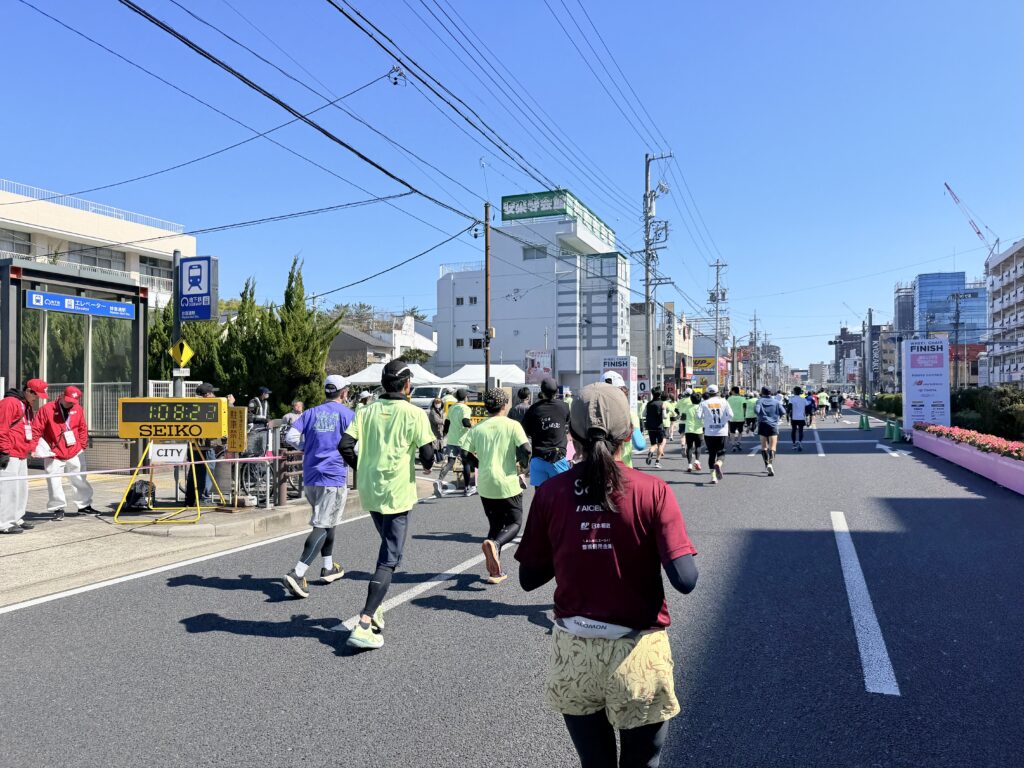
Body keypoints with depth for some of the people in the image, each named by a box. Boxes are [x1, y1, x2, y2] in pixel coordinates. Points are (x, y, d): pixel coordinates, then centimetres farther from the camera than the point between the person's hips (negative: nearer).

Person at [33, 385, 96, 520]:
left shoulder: (78, 409, -1)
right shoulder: (47, 409, -12)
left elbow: (83, 428, 9)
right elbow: (36, 429, -10)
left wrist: (82, 446, 6)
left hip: (75, 453, 3)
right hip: (54, 455, -3)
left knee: (80, 480, 14)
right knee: (54, 483, -2)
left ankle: (84, 506, 27)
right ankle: (58, 509, 14)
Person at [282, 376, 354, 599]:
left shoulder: (312, 413, 10)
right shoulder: (347, 413, -3)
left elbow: (292, 435, -2)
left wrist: (308, 448, 13)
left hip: (310, 477, 6)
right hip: (333, 477, -6)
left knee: (327, 521, 22)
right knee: (322, 526, -7)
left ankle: (328, 568, 30)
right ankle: (297, 574, -17)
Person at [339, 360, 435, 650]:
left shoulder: (367, 411, 4)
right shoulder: (413, 413, -9)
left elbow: (345, 445, -2)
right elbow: (427, 455, -12)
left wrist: (361, 468, 14)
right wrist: (427, 464, 11)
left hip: (369, 491, 6)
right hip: (397, 493, -6)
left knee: (388, 547, 27)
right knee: (389, 559, -1)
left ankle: (375, 607, 28)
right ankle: (364, 625, -9)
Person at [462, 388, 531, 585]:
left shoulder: (477, 428, 4)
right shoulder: (512, 425, -5)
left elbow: (466, 454, -1)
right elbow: (526, 450, -16)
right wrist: (523, 465, 6)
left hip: (485, 485, 4)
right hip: (508, 484, -4)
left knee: (495, 525, 17)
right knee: (514, 523, 10)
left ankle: (495, 571, 10)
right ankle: (494, 544, -21)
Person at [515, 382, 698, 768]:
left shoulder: (550, 493, -8)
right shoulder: (652, 491, -13)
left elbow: (529, 578, -1)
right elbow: (685, 580, -17)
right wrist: (646, 552, 2)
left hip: (573, 651, 2)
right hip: (636, 652, -2)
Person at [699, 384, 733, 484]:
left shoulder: (704, 403, -1)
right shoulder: (723, 401, 0)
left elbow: (699, 417, -10)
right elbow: (730, 415, -9)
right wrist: (725, 419, 12)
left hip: (709, 432, 0)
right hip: (722, 432, 0)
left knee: (711, 454, 10)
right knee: (721, 453, 10)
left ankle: (713, 477, 6)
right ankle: (718, 464, -24)